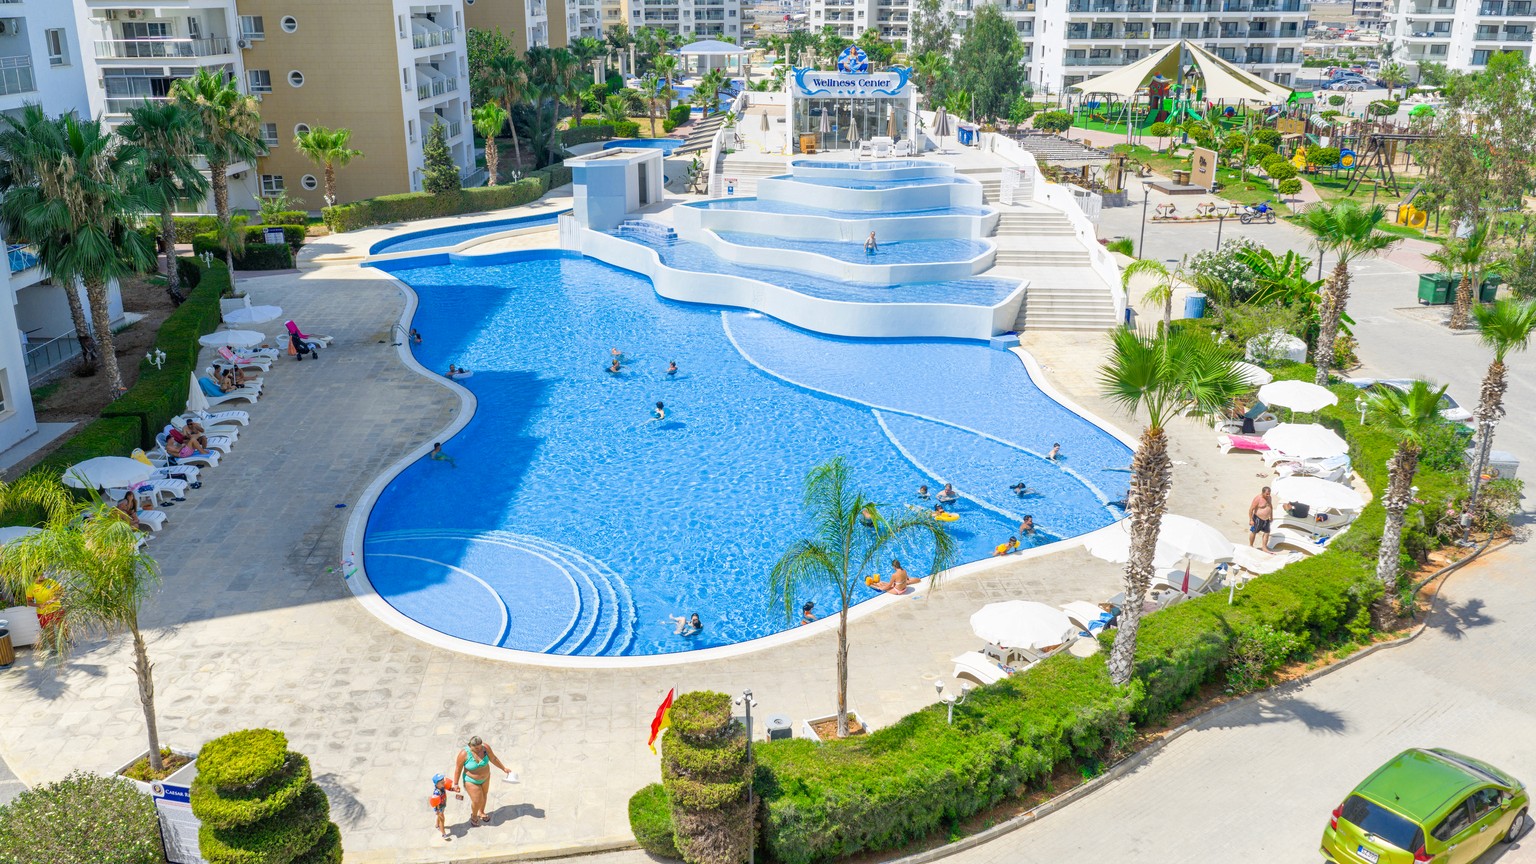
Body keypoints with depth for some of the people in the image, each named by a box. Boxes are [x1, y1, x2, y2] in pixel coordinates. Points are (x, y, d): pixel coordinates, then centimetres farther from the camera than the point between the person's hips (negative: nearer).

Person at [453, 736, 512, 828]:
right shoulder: (464, 754, -32)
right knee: (477, 801, 4)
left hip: (485, 777, 4)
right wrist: (456, 784, -11)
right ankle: (474, 815, 39)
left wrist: (504, 768, 1)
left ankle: (481, 812, 55)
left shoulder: (485, 747, -24)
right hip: (471, 781, -4)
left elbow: (493, 759, -7)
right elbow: (458, 769, -18)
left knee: (483, 795, 25)